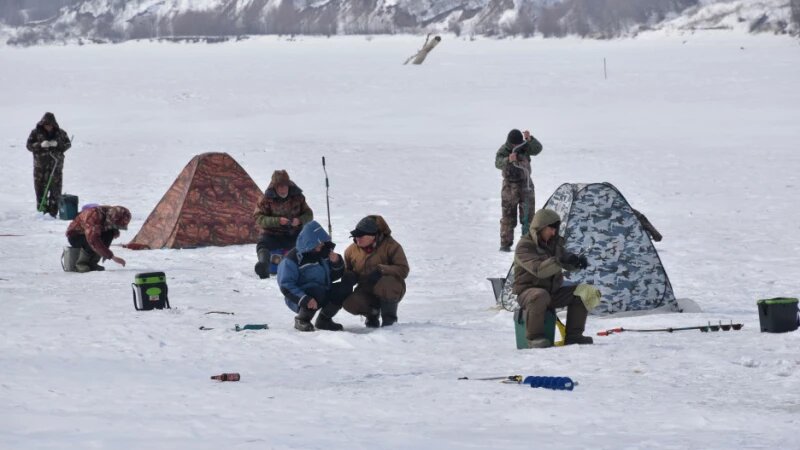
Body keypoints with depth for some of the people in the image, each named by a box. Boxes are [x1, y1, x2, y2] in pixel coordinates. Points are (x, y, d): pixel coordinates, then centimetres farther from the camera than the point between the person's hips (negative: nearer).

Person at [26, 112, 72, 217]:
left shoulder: (60, 133, 5)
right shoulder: (36, 133, 1)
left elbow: (68, 144, 4)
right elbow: (29, 145, -4)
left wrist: (57, 144, -15)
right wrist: (41, 145, -22)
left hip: (56, 164, 1)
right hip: (40, 165, -1)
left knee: (55, 188, -1)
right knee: (40, 187, -2)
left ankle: (53, 212, 4)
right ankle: (41, 210, 5)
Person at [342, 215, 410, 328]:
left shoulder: (390, 246, -12)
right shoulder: (352, 250, 2)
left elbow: (403, 270, -15)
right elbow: (347, 271, 18)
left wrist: (381, 270, -30)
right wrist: (349, 275, -9)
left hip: (392, 289, -3)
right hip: (367, 291, 3)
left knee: (383, 285, -41)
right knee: (350, 304, -28)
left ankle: (389, 318, -11)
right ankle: (372, 312, 9)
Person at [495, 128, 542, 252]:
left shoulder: (525, 147, -4)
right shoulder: (504, 150, -11)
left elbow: (537, 149, -21)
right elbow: (498, 163, -29)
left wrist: (530, 139, -38)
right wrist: (508, 160, -50)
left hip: (526, 184, 2)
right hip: (510, 185, -2)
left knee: (528, 216, 4)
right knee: (508, 217, 0)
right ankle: (505, 244, 5)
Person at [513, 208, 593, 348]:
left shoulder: (554, 243, 9)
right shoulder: (524, 246, -15)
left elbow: (568, 264, 14)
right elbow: (538, 269, -30)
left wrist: (578, 261, -11)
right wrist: (560, 261, -42)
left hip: (552, 291, 8)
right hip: (527, 291, -7)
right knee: (540, 296, -40)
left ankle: (573, 335, -4)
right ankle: (534, 337, -27)